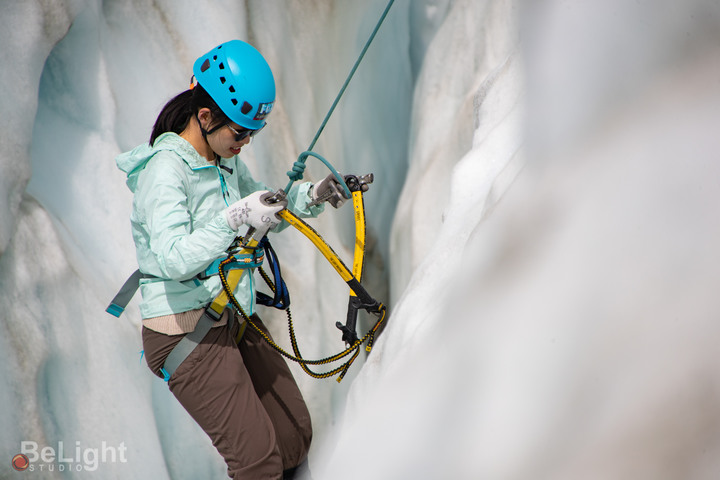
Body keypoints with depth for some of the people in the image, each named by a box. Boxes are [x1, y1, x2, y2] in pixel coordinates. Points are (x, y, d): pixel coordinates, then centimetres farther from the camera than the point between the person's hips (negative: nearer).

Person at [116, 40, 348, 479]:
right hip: (185, 331, -9)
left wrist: (314, 195, 1)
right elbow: (173, 260, -28)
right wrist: (235, 217, -36)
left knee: (296, 435, 11)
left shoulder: (226, 160, 8)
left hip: (236, 319, 9)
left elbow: (267, 212, 19)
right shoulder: (166, 168, -18)